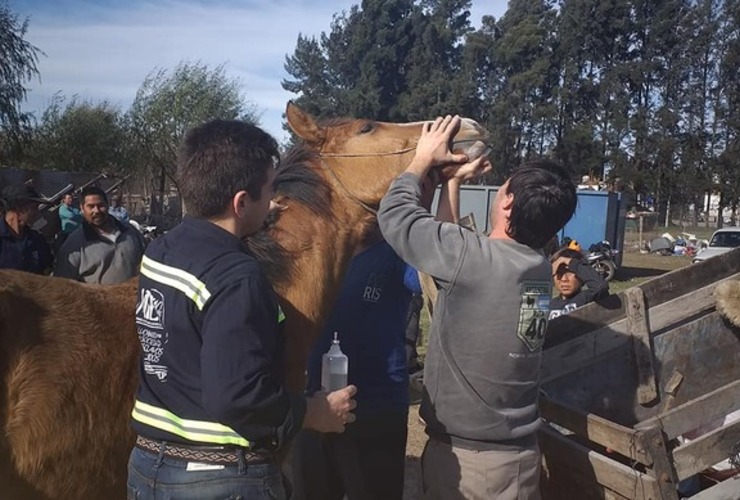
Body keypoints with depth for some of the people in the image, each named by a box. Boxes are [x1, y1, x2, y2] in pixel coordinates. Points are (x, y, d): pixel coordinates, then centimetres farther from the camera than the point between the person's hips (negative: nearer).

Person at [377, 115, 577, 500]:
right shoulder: (539, 269, -1)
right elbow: (448, 246, 13)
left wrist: (425, 158, 4)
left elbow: (395, 213, -10)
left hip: (462, 453, -7)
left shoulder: (475, 258, -24)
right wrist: (453, 181, 18)